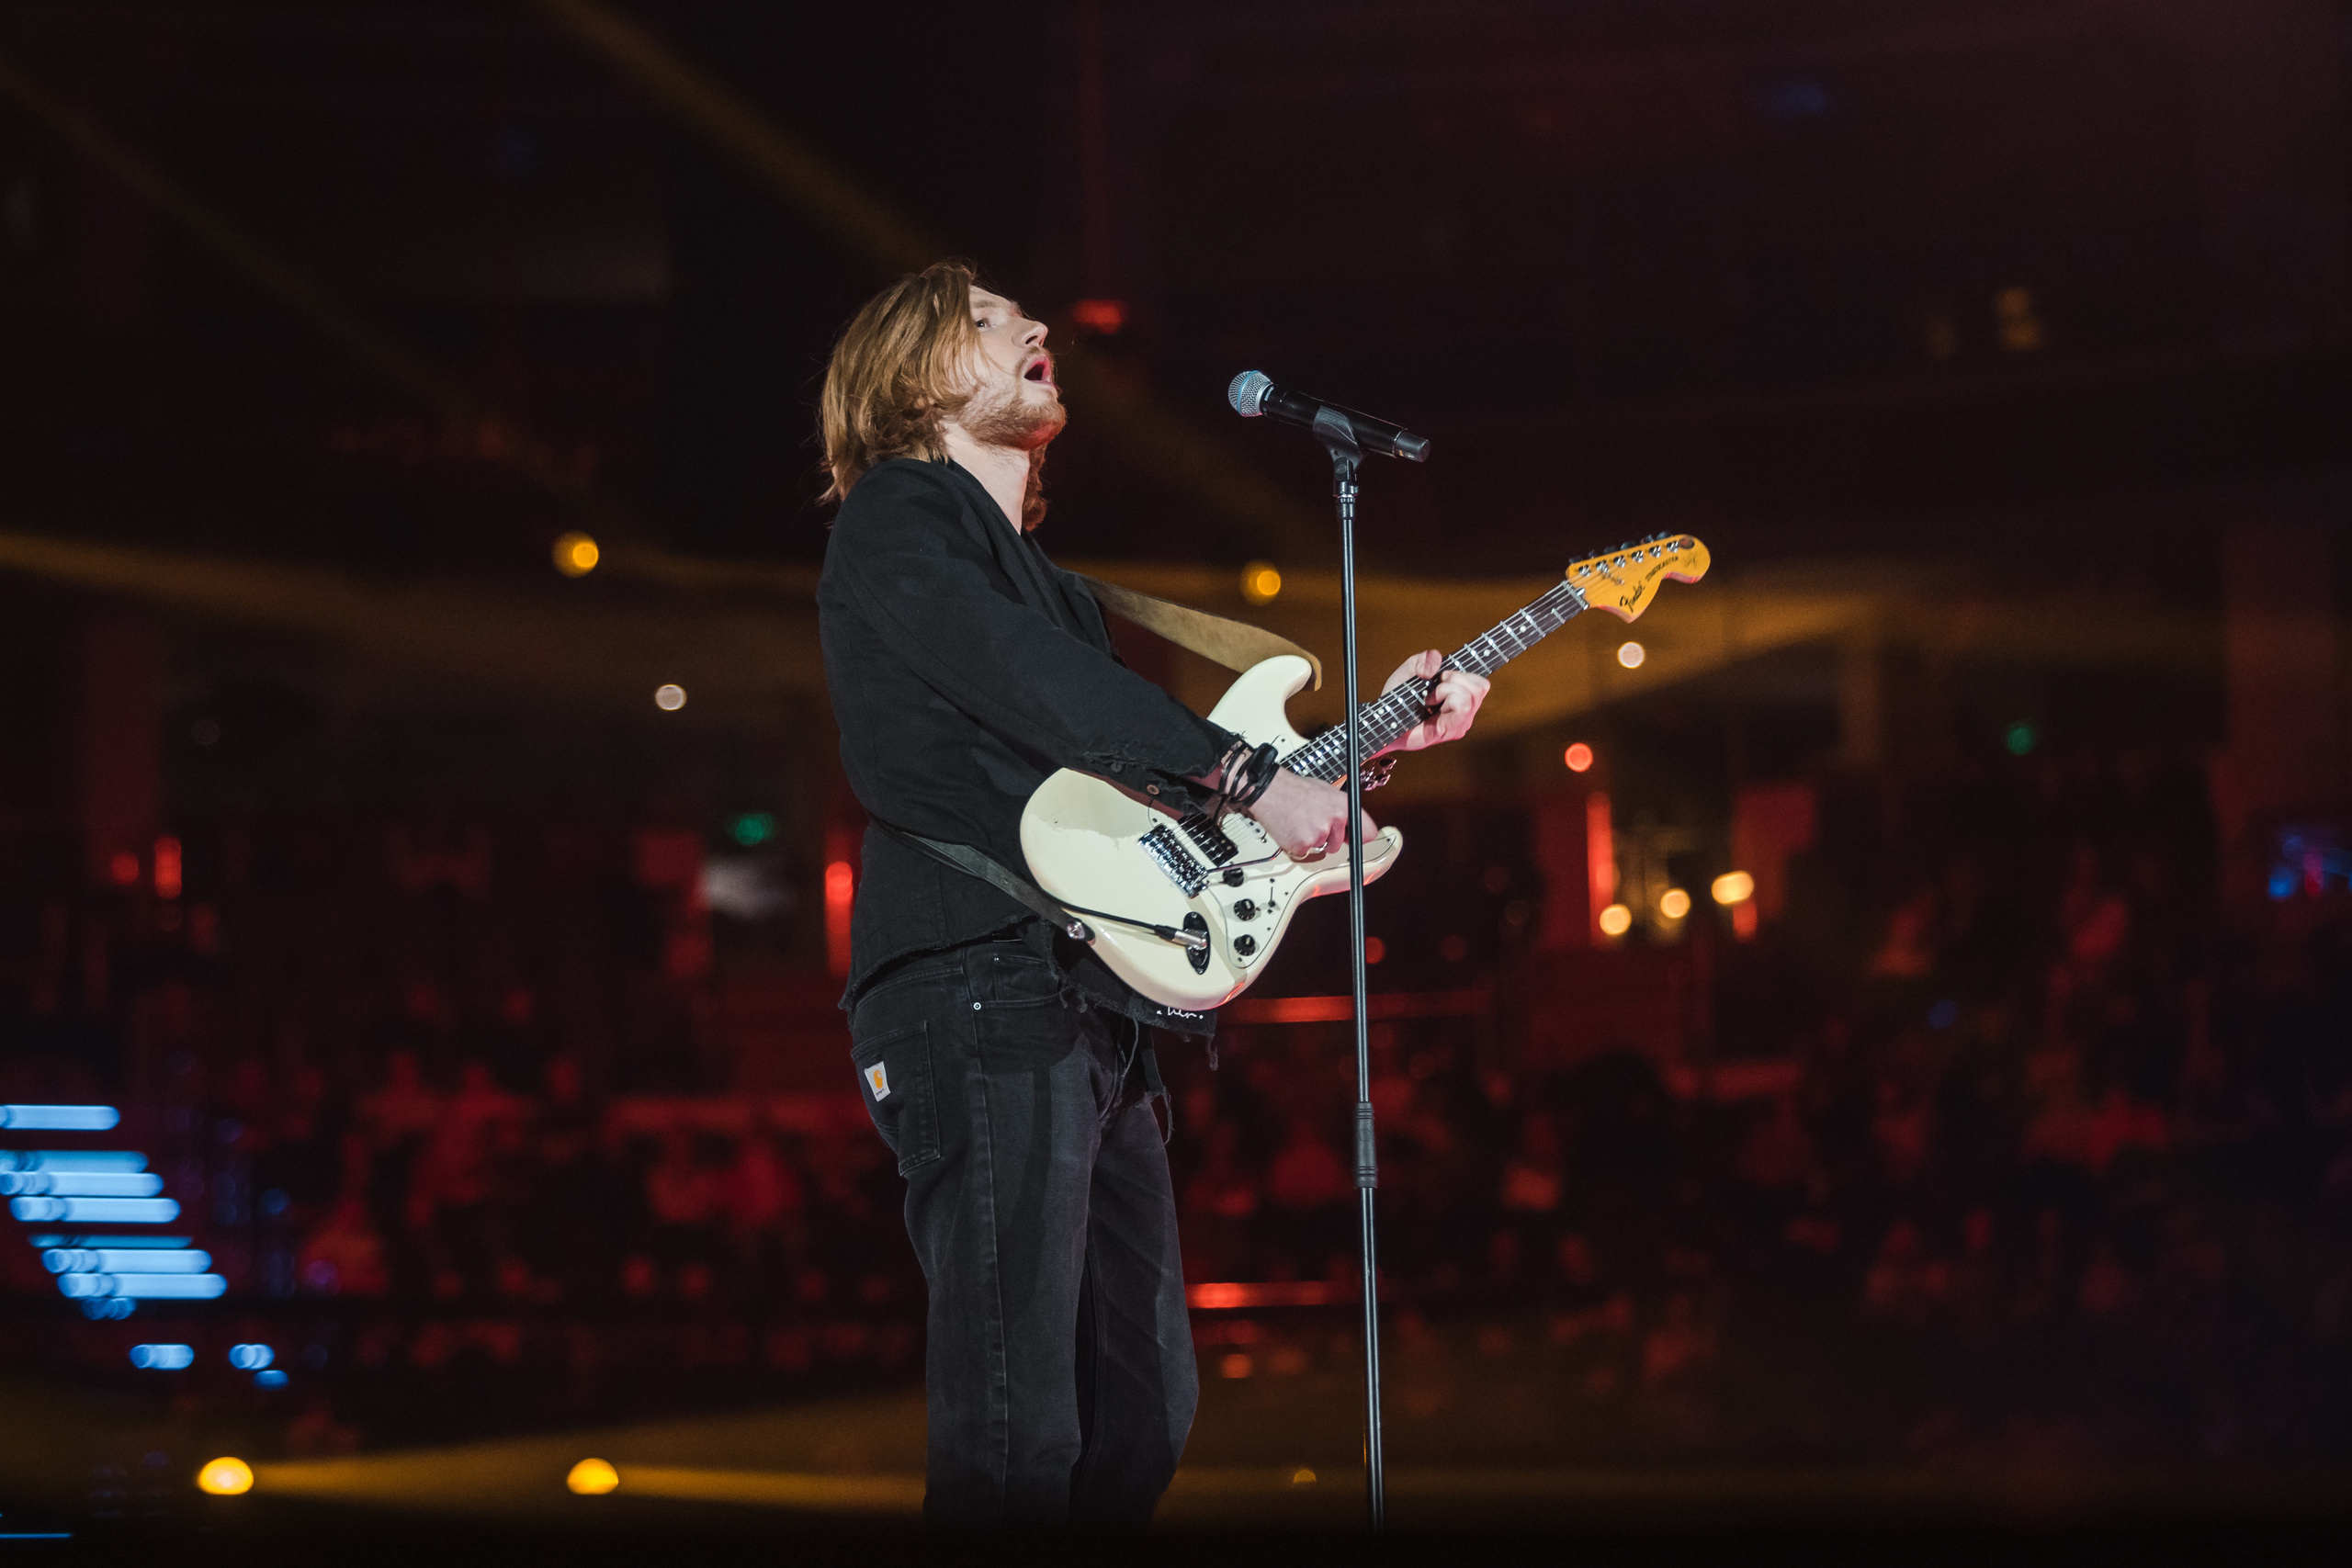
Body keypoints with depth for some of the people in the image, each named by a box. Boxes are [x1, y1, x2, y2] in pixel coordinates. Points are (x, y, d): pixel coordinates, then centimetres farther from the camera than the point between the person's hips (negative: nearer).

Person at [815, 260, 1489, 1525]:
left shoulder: (1045, 583, 28)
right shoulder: (895, 520, 0)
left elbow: (1162, 773, 24)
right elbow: (1031, 682, -16)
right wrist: (1251, 777, -23)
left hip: (1095, 1015, 10)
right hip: (976, 998, -10)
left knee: (1143, 1419, 10)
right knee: (1017, 1443, -15)